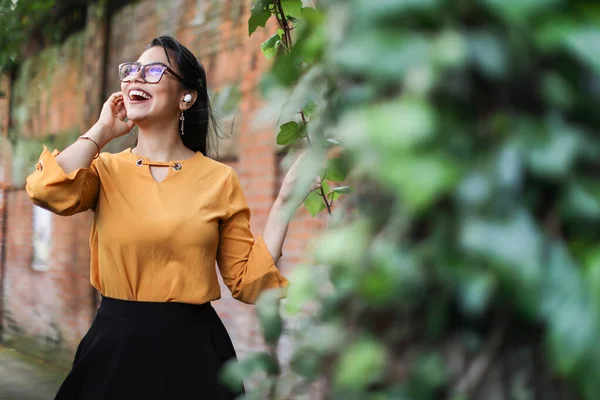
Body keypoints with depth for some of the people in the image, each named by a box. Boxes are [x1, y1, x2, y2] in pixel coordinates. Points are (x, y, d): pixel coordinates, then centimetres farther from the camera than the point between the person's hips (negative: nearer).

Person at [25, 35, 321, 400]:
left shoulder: (219, 179, -1)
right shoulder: (106, 169, 2)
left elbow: (247, 283, -2)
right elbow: (48, 191, -20)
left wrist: (286, 200, -8)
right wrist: (103, 130, -6)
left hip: (192, 349, -1)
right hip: (114, 346, 1)